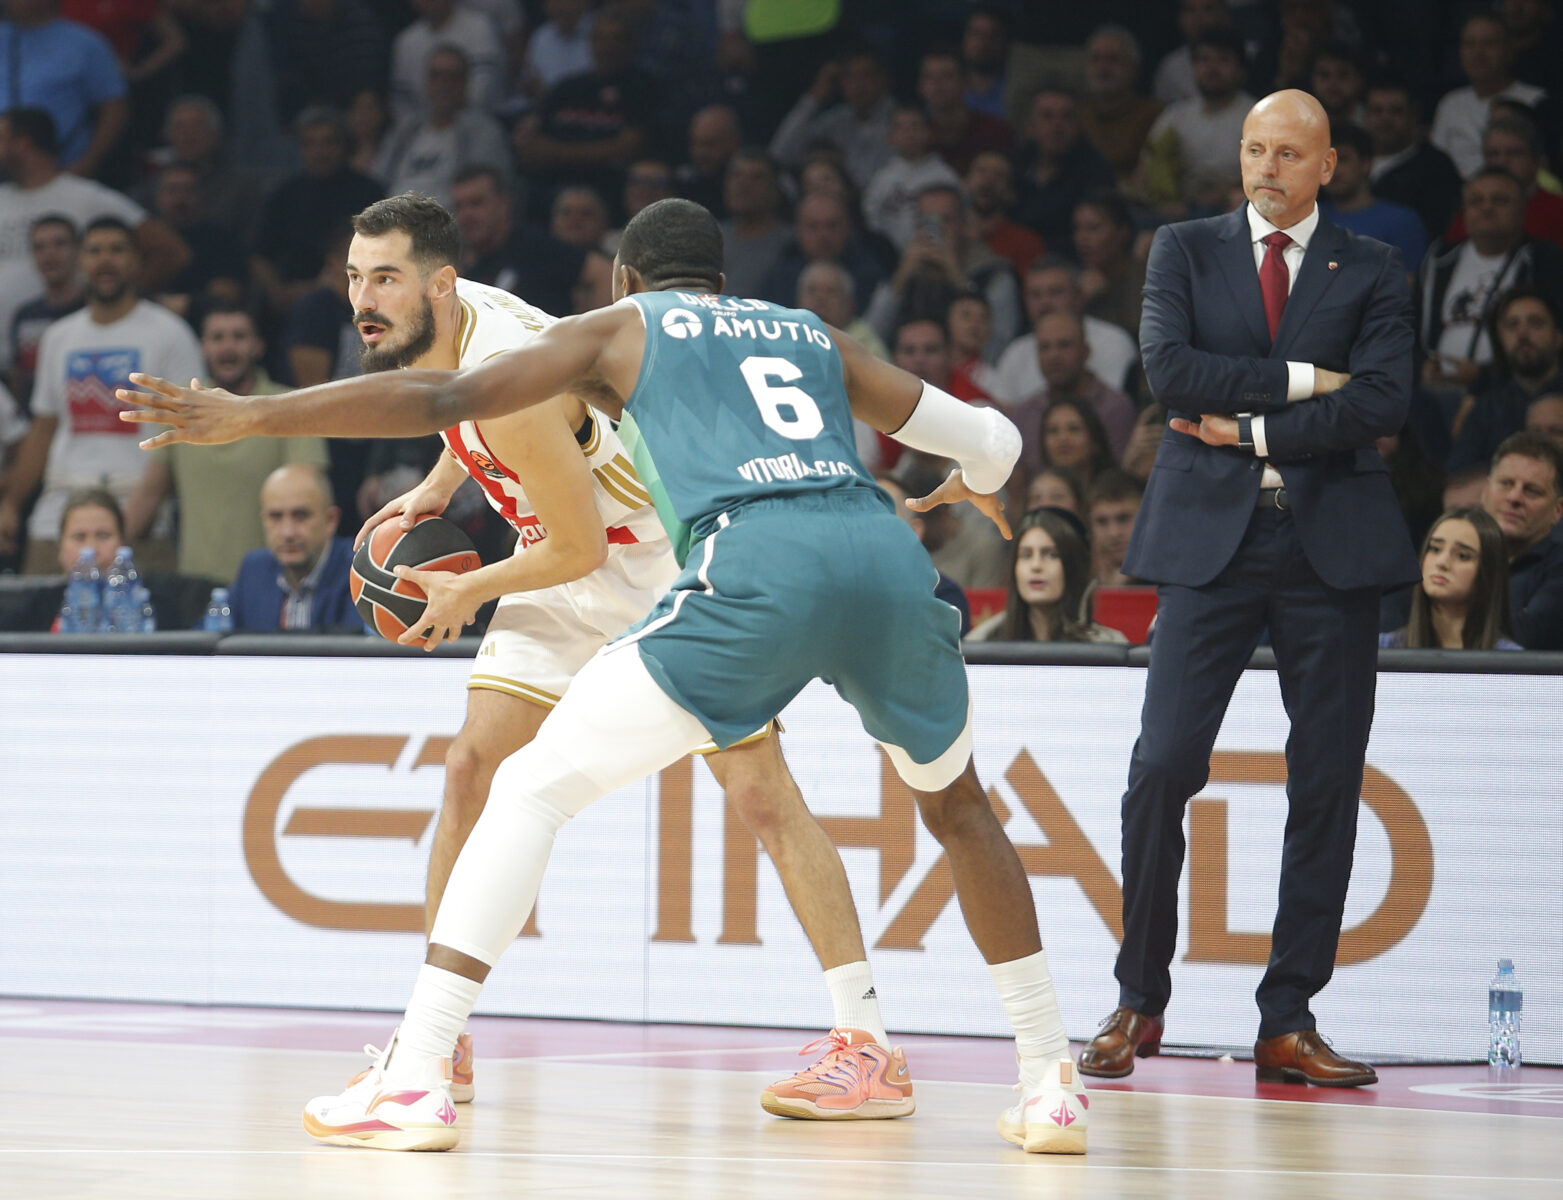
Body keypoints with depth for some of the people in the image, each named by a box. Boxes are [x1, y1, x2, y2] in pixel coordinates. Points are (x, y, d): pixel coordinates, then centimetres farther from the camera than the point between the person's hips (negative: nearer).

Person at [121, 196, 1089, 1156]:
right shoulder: (815, 335, 34)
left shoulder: (619, 328, 24)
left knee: (532, 789, 6)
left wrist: (252, 418, 18)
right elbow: (990, 439, 37)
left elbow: (443, 400, 13)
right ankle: (1053, 1086, 27)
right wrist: (971, 488, 63)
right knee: (957, 804, 30)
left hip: (756, 566, -4)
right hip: (886, 556, 4)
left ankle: (416, 1080, -5)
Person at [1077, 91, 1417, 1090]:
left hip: (1331, 544, 1)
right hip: (1211, 533, -1)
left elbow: (1384, 403, -4)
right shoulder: (1186, 251, 11)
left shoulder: (1372, 272, 10)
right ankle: (1140, 1002, 5)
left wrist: (1254, 430, -7)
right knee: (1162, 767, -9)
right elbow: (1170, 369, -5)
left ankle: (1289, 1023, 5)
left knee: (1328, 785, -1)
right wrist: (1297, 381, -9)